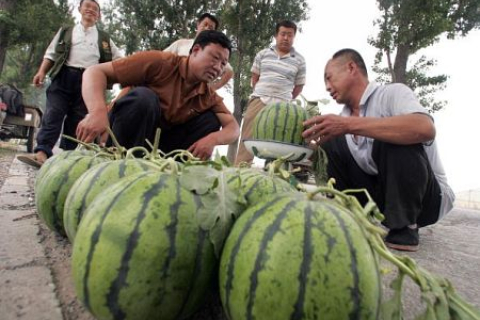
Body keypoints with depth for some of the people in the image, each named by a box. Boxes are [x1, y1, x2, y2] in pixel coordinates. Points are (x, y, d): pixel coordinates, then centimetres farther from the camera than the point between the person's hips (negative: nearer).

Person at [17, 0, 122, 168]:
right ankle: (42, 153, -21)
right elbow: (51, 53, 15)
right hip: (64, 76, 0)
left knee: (76, 120, -1)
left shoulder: (103, 38, 21)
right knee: (52, 114, -13)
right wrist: (42, 71, 0)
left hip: (88, 80, 0)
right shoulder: (66, 31, 20)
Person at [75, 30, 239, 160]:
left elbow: (233, 128, -5)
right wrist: (97, 111, -38)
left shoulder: (209, 96, 1)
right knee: (143, 97, -32)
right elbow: (95, 71, -17)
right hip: (118, 139, -4)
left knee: (211, 120, -9)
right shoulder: (160, 62, -14)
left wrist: (213, 138, -29)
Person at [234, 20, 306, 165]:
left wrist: (285, 100, 10)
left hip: (281, 106, -1)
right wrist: (260, 95, 12)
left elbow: (299, 86, 10)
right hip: (258, 100, 1)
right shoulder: (263, 54, 10)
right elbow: (255, 77, 15)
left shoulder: (299, 60, 6)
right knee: (248, 136, -2)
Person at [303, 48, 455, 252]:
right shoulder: (344, 117, 6)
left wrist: (350, 125, -39)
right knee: (330, 143, -6)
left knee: (393, 137, -32)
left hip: (428, 196, -5)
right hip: (380, 194, 6)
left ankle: (404, 226, -17)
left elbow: (424, 129, -37)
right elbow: (326, 163, 7)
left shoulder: (392, 93, -14)